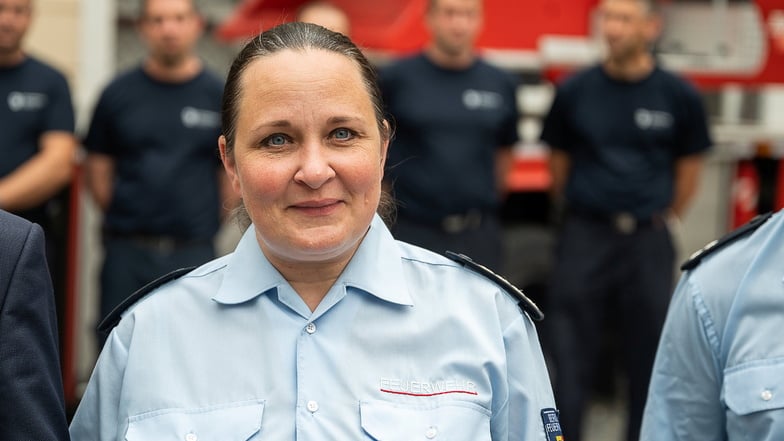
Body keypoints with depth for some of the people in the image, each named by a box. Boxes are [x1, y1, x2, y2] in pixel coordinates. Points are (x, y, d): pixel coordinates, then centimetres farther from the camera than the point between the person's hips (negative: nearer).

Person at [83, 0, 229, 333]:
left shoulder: (219, 96, 3)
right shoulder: (119, 93, 5)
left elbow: (232, 175, 6)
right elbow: (98, 168, 8)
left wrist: (207, 224, 5)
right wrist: (121, 217, 3)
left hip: (194, 255, 0)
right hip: (127, 254, 1)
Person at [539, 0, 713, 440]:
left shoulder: (679, 96, -3)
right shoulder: (575, 90, -1)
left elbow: (689, 167, 9)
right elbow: (559, 161, 9)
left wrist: (663, 221, 10)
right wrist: (578, 216, 8)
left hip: (649, 239, 0)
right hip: (584, 237, 0)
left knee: (648, 354, 9)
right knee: (569, 355, 1)